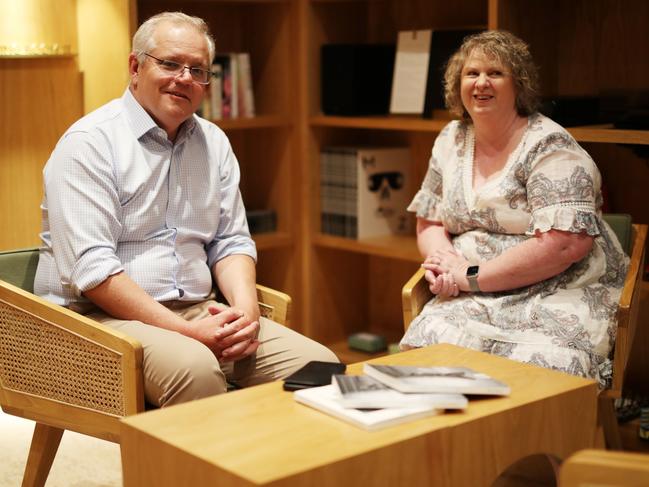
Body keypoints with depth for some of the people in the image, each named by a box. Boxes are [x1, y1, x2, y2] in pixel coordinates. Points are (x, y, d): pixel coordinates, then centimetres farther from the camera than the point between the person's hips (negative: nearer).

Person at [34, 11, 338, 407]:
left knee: (319, 366, -14)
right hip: (104, 316, -6)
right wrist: (186, 331, -22)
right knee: (196, 367, -37)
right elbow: (91, 268, -17)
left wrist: (246, 307, -7)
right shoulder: (89, 143, -8)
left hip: (199, 312, 6)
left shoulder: (214, 143, 13)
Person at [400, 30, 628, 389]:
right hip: (473, 297, 5)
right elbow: (430, 224, 17)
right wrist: (444, 260, -7)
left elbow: (565, 245, -19)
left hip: (559, 293, -4)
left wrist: (472, 276, -16)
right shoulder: (451, 141, 11)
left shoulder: (549, 147, -9)